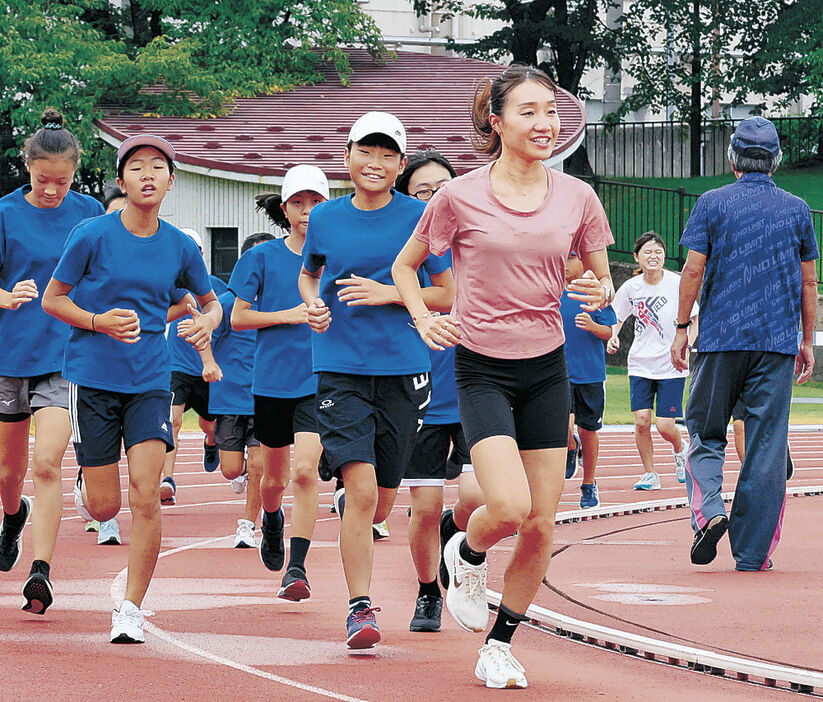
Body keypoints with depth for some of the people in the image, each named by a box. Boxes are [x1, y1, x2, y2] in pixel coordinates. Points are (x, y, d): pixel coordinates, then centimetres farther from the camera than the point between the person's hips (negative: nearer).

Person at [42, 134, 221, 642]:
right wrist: (98, 322, -16)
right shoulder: (93, 235, -6)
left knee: (145, 494, -14)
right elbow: (52, 299, 1)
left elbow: (211, 301, 18)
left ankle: (132, 611, -5)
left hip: (151, 381, 1)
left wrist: (206, 322, -5)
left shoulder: (180, 247, 2)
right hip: (93, 376, -1)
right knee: (104, 507, 1)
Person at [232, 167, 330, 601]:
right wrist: (287, 315, -10)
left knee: (305, 470, -18)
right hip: (272, 380, 1)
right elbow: (238, 317, 3)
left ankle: (297, 567, -13)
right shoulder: (263, 257, 1)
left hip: (320, 380, -1)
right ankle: (271, 521, 49)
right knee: (275, 478, 14)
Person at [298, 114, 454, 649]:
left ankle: (345, 501, 47)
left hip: (402, 369, 0)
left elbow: (450, 294, 2)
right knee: (361, 490, -16)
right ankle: (360, 608, -8)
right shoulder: (325, 217, 5)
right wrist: (313, 305, 1)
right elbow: (308, 275, 23)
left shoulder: (419, 217, -1)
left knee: (381, 503, 10)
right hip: (340, 368, 0)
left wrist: (388, 293, -12)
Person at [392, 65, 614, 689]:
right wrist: (424, 320, -7)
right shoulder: (460, 197, -6)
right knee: (509, 508, -21)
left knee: (541, 526, 1)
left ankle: (500, 645, 20)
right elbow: (405, 266, 9)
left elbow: (601, 276, 13)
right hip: (483, 368, -3)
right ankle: (466, 556, 15)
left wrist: (601, 292, -10)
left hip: (547, 368, 3)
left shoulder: (577, 197, 1)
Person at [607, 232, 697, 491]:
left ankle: (680, 450, 28)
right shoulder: (630, 287, -1)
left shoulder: (677, 284, -9)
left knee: (665, 425, -7)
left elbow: (695, 320, -1)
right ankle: (649, 474, 10)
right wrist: (612, 337, -7)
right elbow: (616, 318, 14)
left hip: (672, 366, -2)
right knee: (641, 420, -8)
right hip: (640, 364, 2)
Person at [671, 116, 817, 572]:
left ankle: (708, 509, -14)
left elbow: (693, 269, -4)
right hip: (778, 341, 1)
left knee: (705, 432, 11)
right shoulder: (796, 209, 7)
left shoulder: (712, 204, 0)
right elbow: (808, 281, 10)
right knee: (767, 445, 2)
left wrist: (681, 327, 2)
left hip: (721, 337, -1)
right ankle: (753, 553, 0)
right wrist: (807, 341, 16)